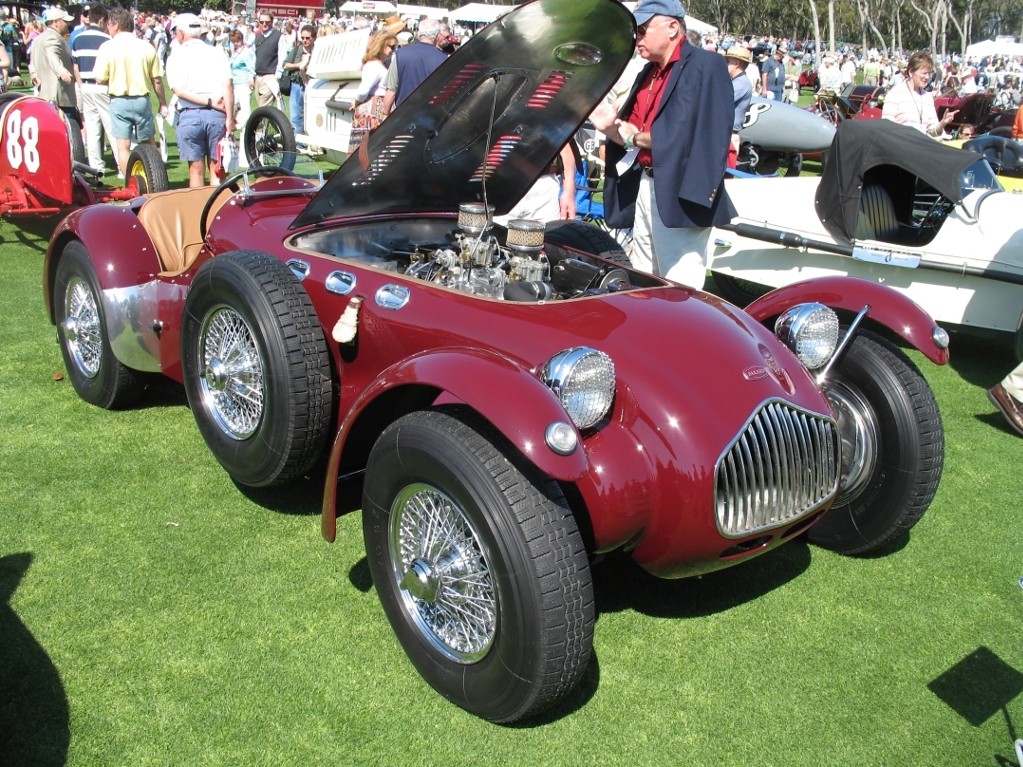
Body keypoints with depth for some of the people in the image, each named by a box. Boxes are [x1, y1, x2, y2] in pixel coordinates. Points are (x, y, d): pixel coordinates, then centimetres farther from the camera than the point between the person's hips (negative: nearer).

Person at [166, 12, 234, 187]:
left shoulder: (175, 58, 6)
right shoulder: (217, 52, 8)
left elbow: (178, 90, -8)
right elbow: (228, 85, -3)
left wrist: (210, 102, -10)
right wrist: (230, 117, -5)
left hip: (189, 115, -1)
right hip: (217, 115, 1)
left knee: (196, 170, 7)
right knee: (217, 170, 9)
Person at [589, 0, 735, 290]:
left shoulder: (706, 66, -10)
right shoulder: (648, 74, 17)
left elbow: (699, 135, -21)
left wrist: (637, 137, -12)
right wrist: (610, 127, -6)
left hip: (681, 194, -9)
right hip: (645, 188, 9)